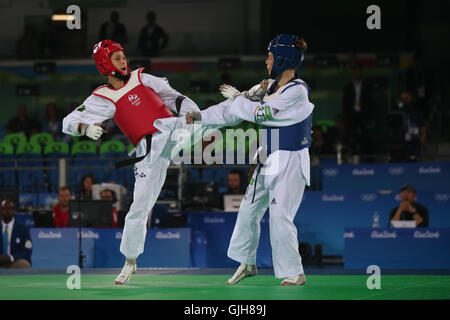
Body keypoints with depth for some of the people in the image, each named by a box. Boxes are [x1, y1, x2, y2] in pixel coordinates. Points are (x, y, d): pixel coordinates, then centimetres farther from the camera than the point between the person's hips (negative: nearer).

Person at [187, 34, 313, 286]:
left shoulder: (297, 91, -19)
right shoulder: (270, 86, 7)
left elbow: (260, 113, -23)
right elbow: (234, 111, 10)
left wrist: (236, 97, -8)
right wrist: (201, 116, 3)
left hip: (290, 163, -9)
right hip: (268, 160, 9)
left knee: (280, 218, -13)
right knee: (249, 210, 13)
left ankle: (295, 273, -2)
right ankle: (247, 264, 29)